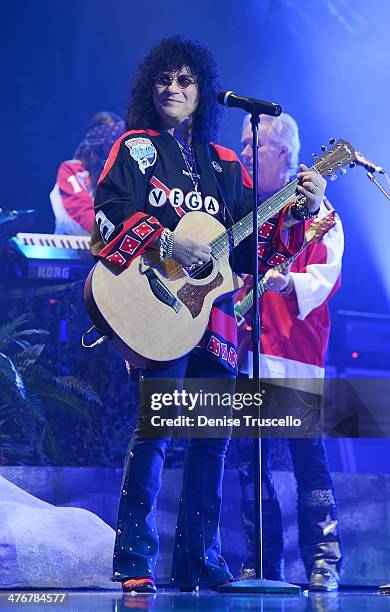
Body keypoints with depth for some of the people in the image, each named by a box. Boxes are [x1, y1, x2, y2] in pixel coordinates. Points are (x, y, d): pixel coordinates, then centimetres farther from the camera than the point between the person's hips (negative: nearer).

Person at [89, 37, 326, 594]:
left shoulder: (224, 164, 19)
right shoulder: (135, 147, 7)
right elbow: (111, 213, -7)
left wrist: (298, 209, -2)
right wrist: (167, 243, -20)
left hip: (214, 309, 5)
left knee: (213, 436, 4)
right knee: (157, 426, -13)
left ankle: (199, 560, 11)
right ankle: (134, 562, -8)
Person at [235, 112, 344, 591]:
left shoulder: (313, 209, 4)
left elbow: (326, 274, -8)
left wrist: (288, 283, -26)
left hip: (296, 353, -5)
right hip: (243, 351, 5)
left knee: (308, 456, -7)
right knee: (249, 461, 3)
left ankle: (323, 564, -2)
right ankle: (261, 563, 10)